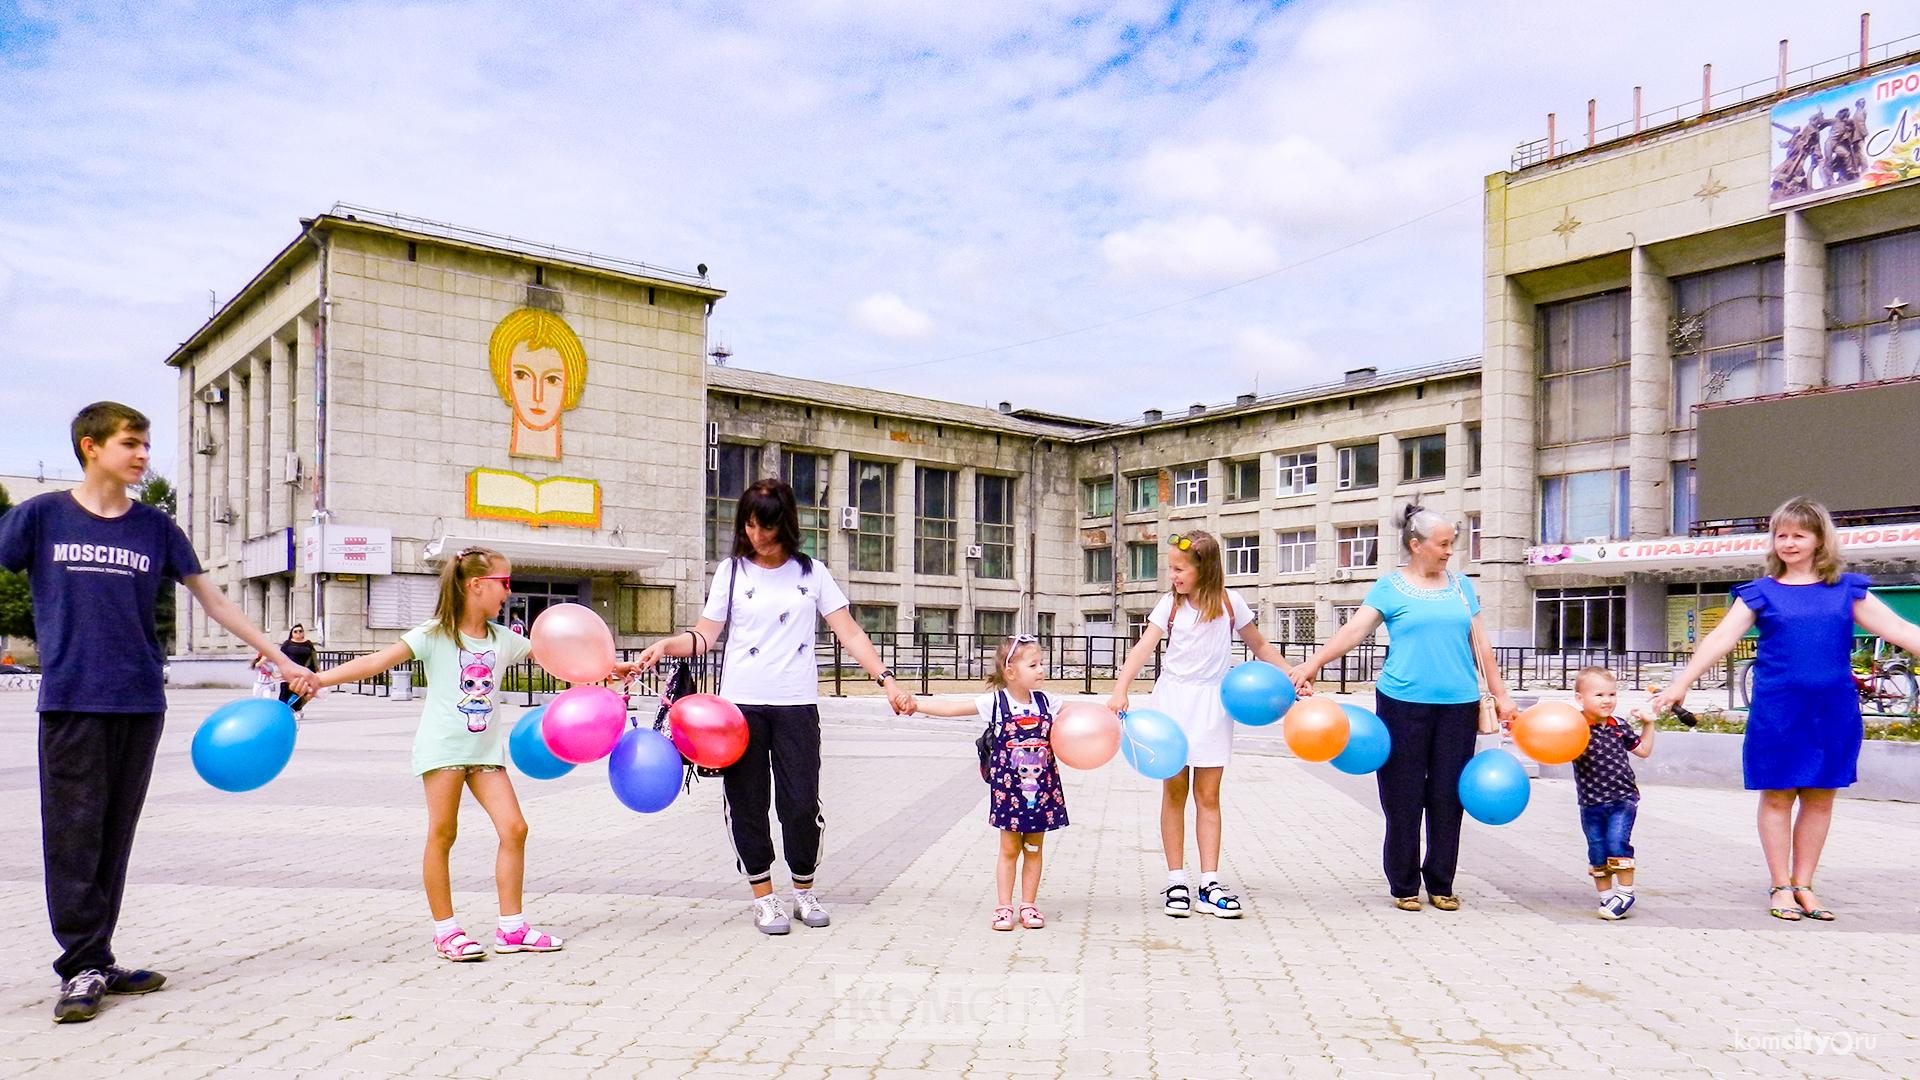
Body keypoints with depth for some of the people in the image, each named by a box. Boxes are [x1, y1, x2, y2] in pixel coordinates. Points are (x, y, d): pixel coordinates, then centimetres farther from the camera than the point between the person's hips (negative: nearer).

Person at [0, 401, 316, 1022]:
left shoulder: (155, 528, 9)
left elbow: (214, 602, 14)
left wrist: (282, 660, 14)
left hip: (141, 703, 3)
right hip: (71, 702, -3)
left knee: (114, 838, 7)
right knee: (74, 836, -2)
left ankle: (92, 963, 16)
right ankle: (84, 967, 5)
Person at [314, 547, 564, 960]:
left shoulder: (503, 639, 9)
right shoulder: (434, 636, -7)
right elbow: (377, 662, -16)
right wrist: (320, 678, -28)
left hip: (486, 749, 5)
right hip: (443, 747, -5)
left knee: (514, 828, -1)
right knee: (442, 834, -1)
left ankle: (512, 928, 8)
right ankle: (446, 931, 12)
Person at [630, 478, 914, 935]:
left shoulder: (812, 572, 8)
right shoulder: (732, 570, 7)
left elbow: (849, 632, 5)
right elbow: (705, 636, 4)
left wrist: (887, 678, -5)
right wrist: (663, 646, -15)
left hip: (796, 704, 0)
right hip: (740, 703, 0)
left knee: (801, 802, -3)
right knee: (748, 803, 3)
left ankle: (805, 892, 19)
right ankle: (764, 897, 18)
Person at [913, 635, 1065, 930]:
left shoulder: (1046, 702, 2)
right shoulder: (995, 702, -8)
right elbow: (953, 708, -11)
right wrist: (915, 704, -18)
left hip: (1042, 789, 3)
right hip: (1008, 788, -3)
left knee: (1034, 849, 10)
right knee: (1009, 849, 4)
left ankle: (1028, 905, 21)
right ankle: (1004, 907, 14)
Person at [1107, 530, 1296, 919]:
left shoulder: (1230, 602, -1)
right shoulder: (1170, 604, -3)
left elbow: (1260, 646, 12)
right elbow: (1143, 647, -14)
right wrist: (1120, 690, -27)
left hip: (1213, 704, 0)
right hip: (1173, 700, 0)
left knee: (1208, 795, 3)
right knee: (1174, 792, 4)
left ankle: (1210, 883, 8)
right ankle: (1176, 882, 11)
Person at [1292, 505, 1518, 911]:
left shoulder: (1461, 585, 13)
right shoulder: (1390, 587, 1)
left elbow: (1479, 643, 16)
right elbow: (1353, 630, -8)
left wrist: (1500, 695, 13)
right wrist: (1311, 664, -20)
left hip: (1458, 704, 3)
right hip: (1404, 701, -3)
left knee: (1448, 795, 6)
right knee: (1404, 797, 1)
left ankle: (1441, 884, 19)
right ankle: (1404, 885, 14)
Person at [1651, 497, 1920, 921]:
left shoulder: (1847, 590, 7)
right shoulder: (1762, 593, 2)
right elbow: (1720, 639, -3)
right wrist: (1680, 685, -10)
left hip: (1835, 710, 2)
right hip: (1777, 710, -2)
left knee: (1820, 797, 8)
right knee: (1778, 796, 4)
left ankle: (1803, 884, 20)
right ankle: (1781, 887, 15)